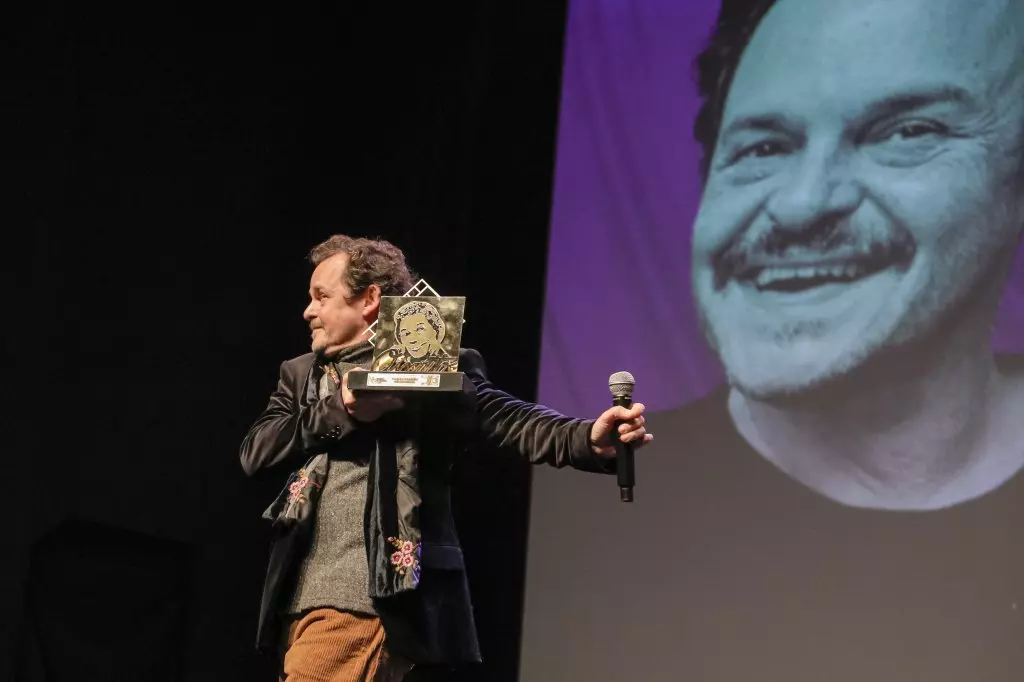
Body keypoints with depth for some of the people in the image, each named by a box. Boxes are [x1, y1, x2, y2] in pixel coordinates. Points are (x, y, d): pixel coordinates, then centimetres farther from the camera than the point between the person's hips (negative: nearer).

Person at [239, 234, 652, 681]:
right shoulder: (300, 375, 18)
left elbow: (506, 420, -11)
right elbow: (254, 452, 5)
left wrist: (588, 439, -31)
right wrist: (341, 410, -10)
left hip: (366, 599, -7)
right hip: (301, 597, 7)